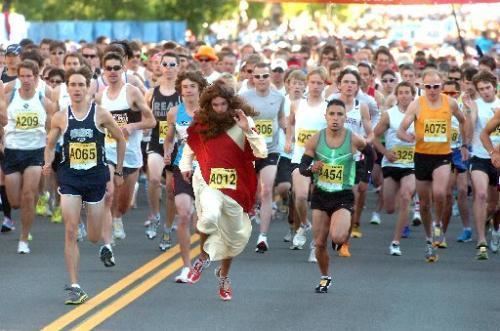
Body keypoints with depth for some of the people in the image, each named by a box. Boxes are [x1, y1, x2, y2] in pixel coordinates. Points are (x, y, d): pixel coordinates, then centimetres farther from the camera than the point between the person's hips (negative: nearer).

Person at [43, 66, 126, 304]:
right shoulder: (60, 118, -2)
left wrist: (118, 172, 10)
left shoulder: (101, 114, -6)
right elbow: (50, 145, 12)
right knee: (70, 232, -10)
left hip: (96, 177, 0)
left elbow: (120, 140, 7)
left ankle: (106, 241, 46)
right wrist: (47, 163, -9)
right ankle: (74, 287, -6)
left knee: (93, 237, 7)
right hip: (69, 177, 0)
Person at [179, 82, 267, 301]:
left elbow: (261, 153, -15)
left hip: (235, 186, 1)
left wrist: (247, 129, -24)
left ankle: (224, 275, 39)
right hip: (207, 182, -1)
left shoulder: (241, 124, -6)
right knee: (210, 215, -31)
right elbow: (190, 145, 24)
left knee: (234, 236, 12)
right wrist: (186, 165, 15)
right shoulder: (201, 125, 1)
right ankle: (203, 256, -2)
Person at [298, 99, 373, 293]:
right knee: (319, 243, 6)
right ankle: (325, 278, 29)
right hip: (320, 195, 2)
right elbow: (302, 167, -2)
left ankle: (347, 231, 13)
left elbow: (370, 154, 10)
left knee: (337, 237, -24)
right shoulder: (315, 140, -7)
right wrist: (311, 169, -24)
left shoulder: (354, 140, -11)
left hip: (343, 196, -2)